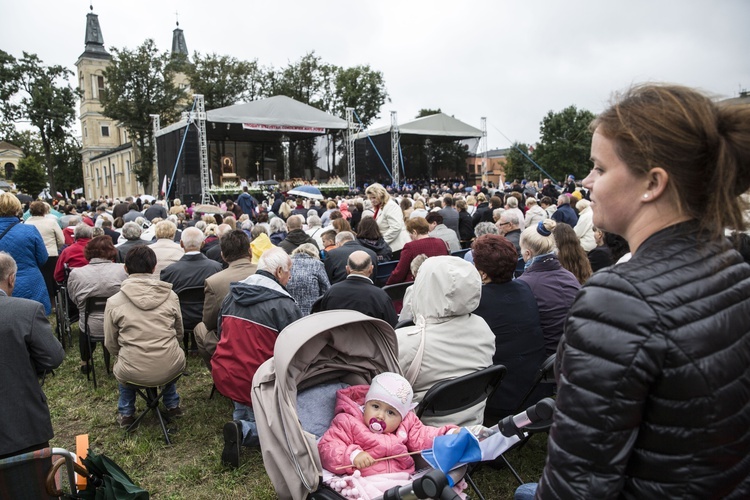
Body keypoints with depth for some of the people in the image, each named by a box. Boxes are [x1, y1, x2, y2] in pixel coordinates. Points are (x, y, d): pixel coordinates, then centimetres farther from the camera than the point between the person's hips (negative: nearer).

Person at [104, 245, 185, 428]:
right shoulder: (171, 296, -2)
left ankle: (126, 413, 35)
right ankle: (172, 405, 37)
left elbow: (111, 346, 4)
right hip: (172, 369, 1)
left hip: (134, 374, 0)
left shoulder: (114, 302, -6)